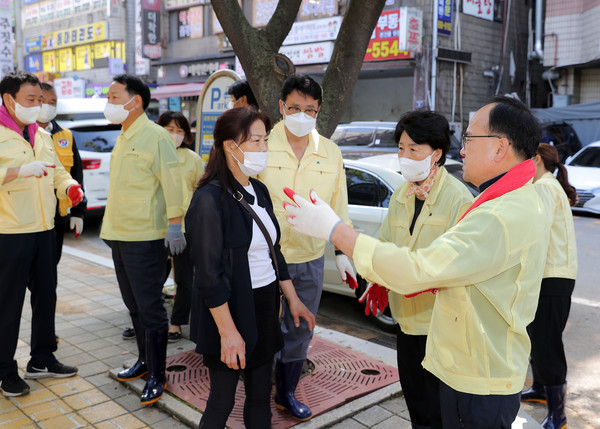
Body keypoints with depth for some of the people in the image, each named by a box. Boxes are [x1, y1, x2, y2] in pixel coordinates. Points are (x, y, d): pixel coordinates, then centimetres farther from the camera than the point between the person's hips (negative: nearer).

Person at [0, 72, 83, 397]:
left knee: (45, 295, 14)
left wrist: (70, 186, -1)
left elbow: (57, 172, 19)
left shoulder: (43, 135, 15)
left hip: (44, 229, 7)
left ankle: (42, 360, 29)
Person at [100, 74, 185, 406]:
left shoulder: (155, 136, -11)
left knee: (150, 308, -2)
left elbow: (172, 181, -17)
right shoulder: (122, 138, 16)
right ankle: (144, 361, 32)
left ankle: (157, 376, 9)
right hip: (120, 235, 9)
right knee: (134, 306, 18)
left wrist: (174, 224, -22)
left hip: (145, 237, -9)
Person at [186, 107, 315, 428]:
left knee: (260, 396, 17)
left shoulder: (259, 191, 6)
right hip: (231, 310, -7)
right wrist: (228, 331, -19)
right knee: (222, 401, 7)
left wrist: (293, 299, 13)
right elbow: (208, 275, -19)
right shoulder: (210, 199, -18)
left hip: (265, 308, 7)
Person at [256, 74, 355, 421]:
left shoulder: (331, 153, 4)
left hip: (311, 261, 4)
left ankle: (287, 392, 38)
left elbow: (339, 206, 11)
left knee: (300, 331, 17)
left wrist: (343, 251, 9)